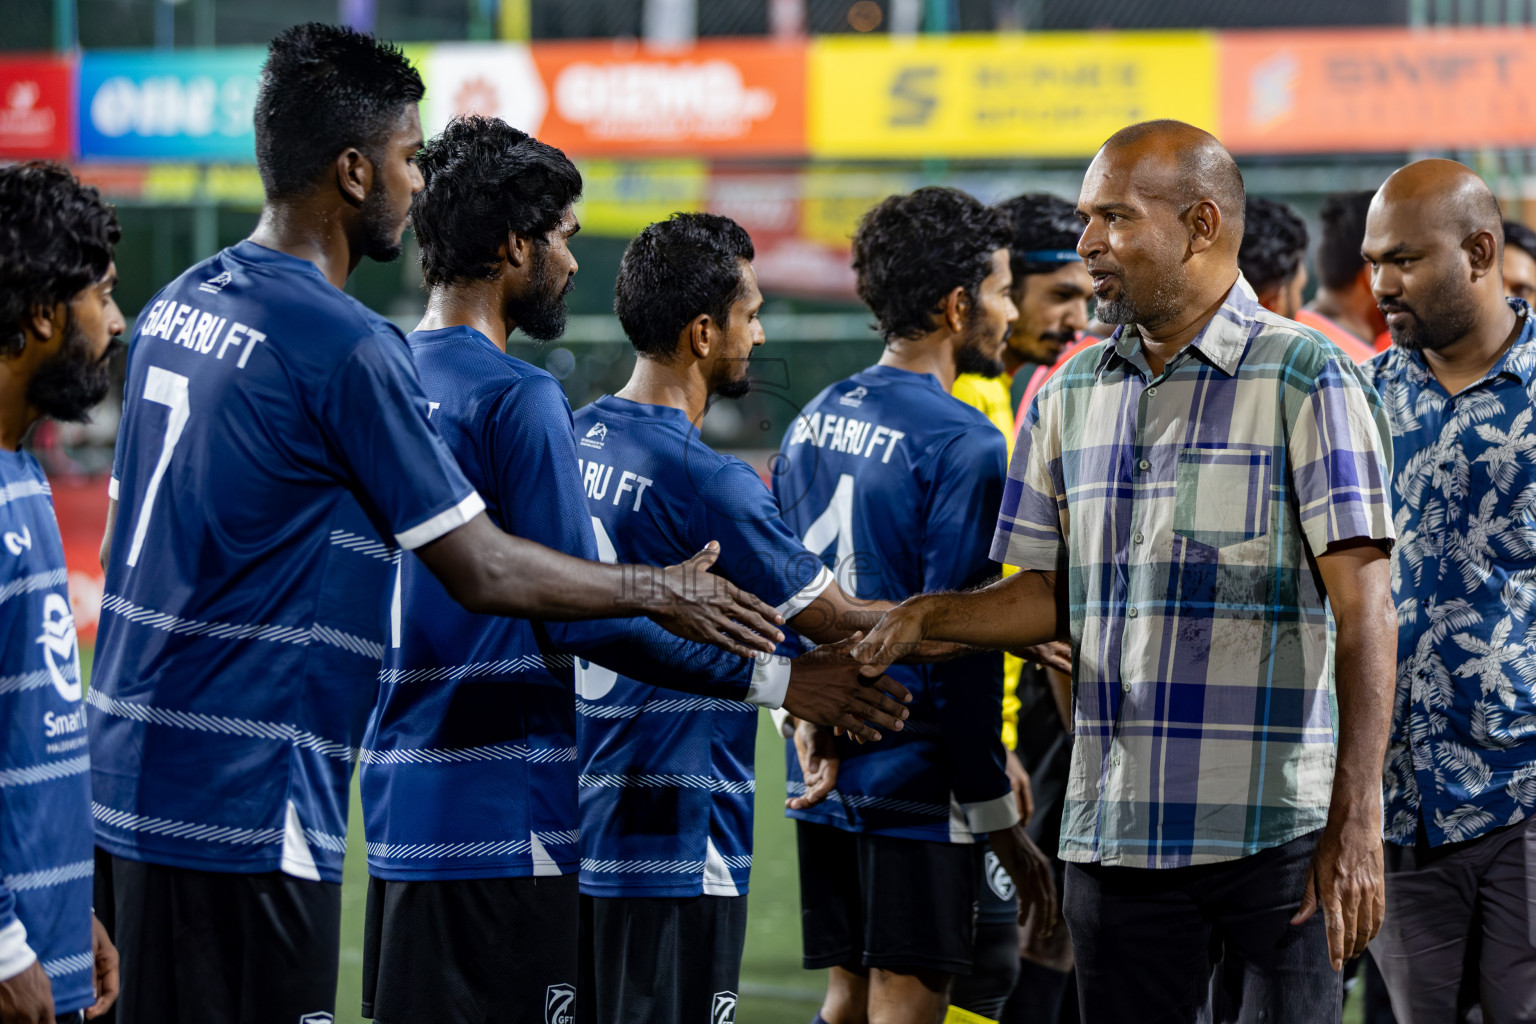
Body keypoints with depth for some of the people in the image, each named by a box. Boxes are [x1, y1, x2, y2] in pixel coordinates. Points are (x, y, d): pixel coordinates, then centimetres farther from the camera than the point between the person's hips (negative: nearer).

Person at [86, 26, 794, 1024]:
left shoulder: (178, 305, 12)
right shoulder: (345, 345, -14)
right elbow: (482, 571, -10)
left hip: (131, 777, 9)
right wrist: (657, 591, 4)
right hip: (245, 804, -9)